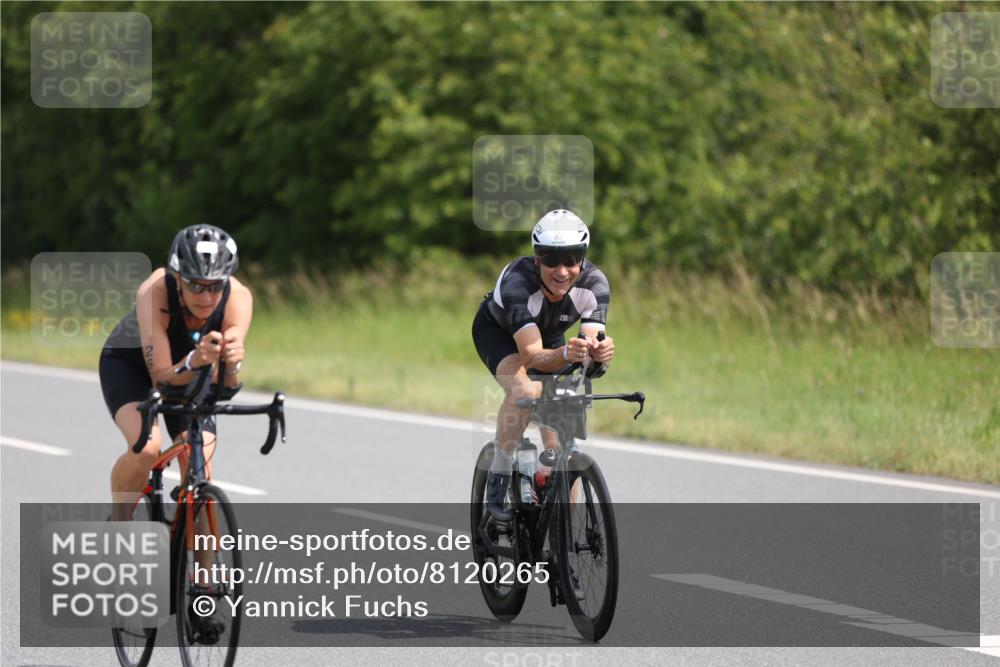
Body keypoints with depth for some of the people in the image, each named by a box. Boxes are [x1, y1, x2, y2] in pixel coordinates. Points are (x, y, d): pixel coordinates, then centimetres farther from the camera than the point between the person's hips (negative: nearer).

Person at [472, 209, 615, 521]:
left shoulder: (594, 283, -31)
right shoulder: (518, 281, -41)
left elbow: (591, 342, -40)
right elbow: (531, 355, -48)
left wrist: (599, 352, -64)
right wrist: (566, 354, -68)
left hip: (550, 336, 4)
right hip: (497, 331, -4)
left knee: (559, 443, -5)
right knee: (525, 391, -35)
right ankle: (498, 478, -18)